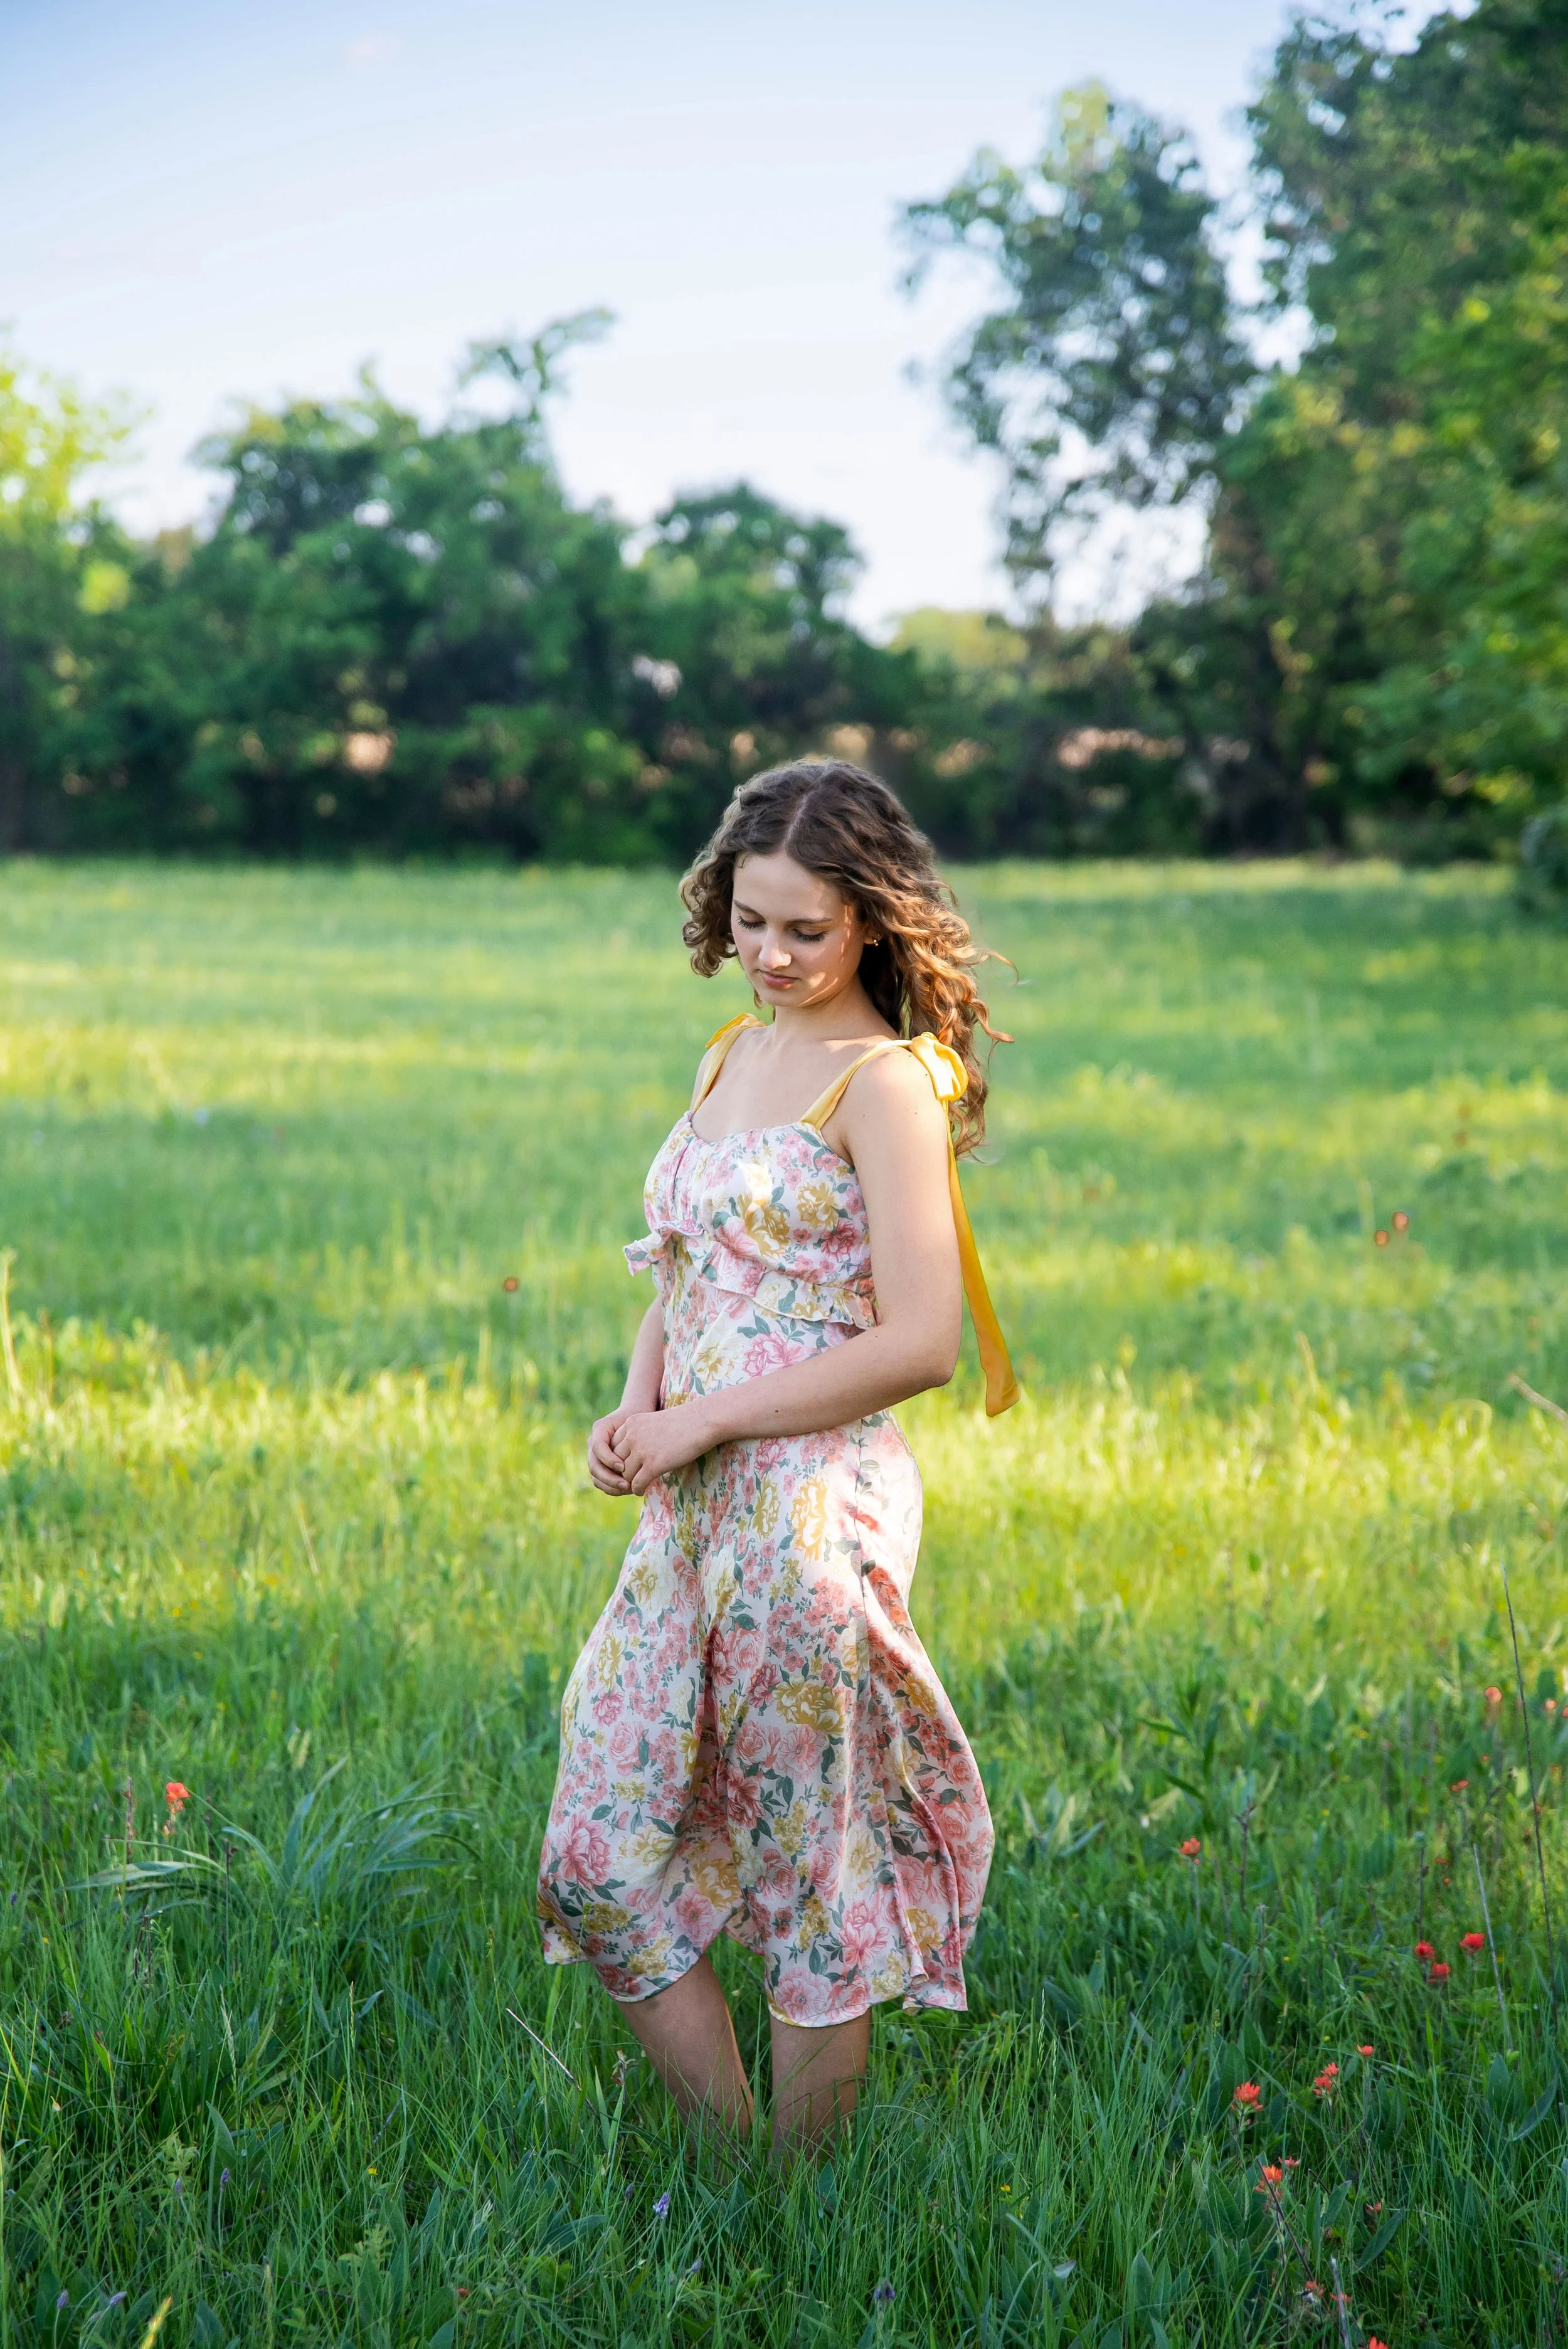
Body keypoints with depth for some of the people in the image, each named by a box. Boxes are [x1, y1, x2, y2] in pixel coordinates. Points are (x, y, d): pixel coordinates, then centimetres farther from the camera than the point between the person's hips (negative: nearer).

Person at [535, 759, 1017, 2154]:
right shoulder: (733, 1056, 14)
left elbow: (921, 1343, -16)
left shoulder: (886, 1081, -9)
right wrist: (634, 1409, 1)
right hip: (690, 1513, 8)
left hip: (812, 1509, -8)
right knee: (602, 1864, 9)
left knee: (810, 1881, 5)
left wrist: (701, 1420, -13)